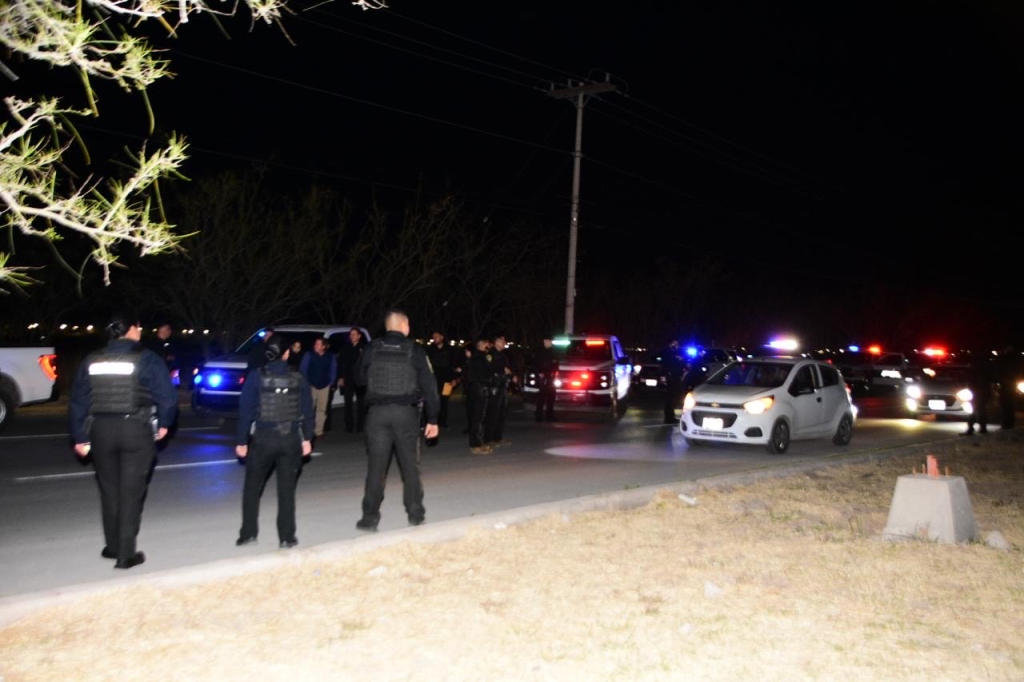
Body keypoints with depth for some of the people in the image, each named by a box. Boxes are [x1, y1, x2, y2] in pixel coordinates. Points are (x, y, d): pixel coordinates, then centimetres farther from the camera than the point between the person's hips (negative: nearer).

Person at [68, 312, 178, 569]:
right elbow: (166, 395, -9)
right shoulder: (146, 358, -6)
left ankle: (113, 546, 29)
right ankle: (126, 554, 3)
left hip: (101, 430, 4)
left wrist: (80, 437, 13)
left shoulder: (92, 361, 7)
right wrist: (164, 423, 8)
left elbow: (78, 402, 8)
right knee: (130, 492, 2)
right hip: (136, 430, -4)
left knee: (109, 490, 17)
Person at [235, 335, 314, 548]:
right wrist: (306, 438, 14)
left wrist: (241, 441, 1)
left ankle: (248, 533, 17)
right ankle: (287, 537, 9)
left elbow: (245, 410, -5)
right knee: (286, 489, 8)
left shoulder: (256, 376, -6)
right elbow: (307, 411, 5)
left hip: (263, 439, -1)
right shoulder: (299, 379, 0)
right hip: (291, 440, 1)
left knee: (252, 486, 15)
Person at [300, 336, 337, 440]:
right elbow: (303, 369, -3)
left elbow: (333, 371, 7)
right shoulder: (309, 355, -4)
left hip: (324, 386, 2)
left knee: (322, 409, 6)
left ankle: (318, 431, 13)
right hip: (311, 385, -2)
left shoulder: (330, 357, 1)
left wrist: (330, 383, -1)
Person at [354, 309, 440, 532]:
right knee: (410, 465, 11)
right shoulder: (415, 350, -3)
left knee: (376, 466, 4)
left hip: (377, 412, 1)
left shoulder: (372, 348, 1)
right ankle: (415, 513, 18)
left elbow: (360, 378, 11)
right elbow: (429, 385, -4)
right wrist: (432, 419, 2)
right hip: (406, 412, -1)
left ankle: (370, 517, 6)